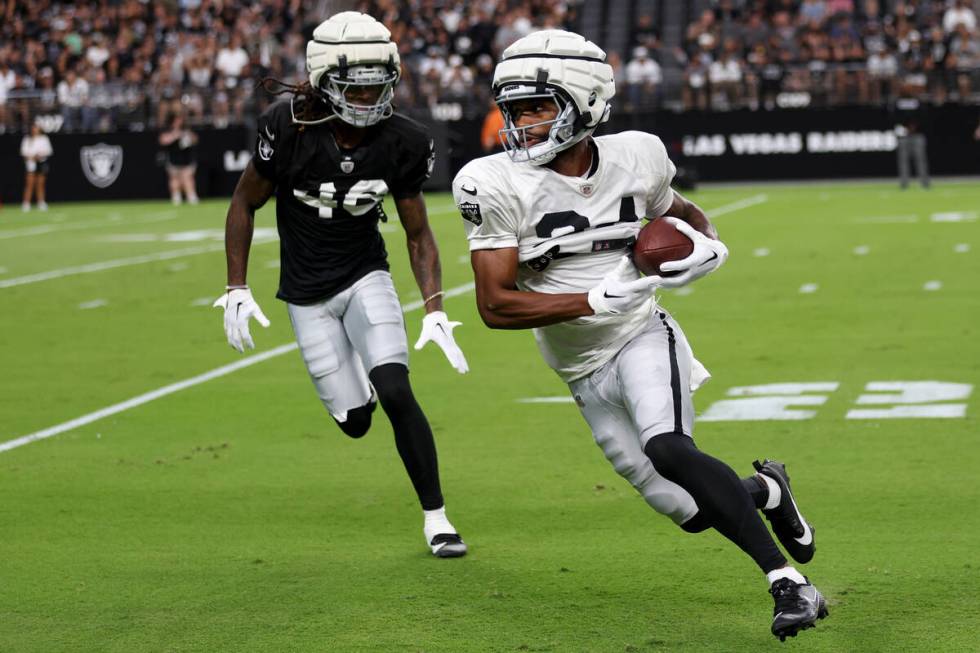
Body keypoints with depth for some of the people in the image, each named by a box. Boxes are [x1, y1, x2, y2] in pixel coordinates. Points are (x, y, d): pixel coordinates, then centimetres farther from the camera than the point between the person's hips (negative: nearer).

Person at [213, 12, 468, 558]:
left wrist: (436, 311, -15)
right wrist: (237, 289, -8)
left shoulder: (402, 143, -14)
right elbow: (245, 204, -6)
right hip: (307, 294, 0)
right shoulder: (290, 128, -21)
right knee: (355, 421, -2)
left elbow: (419, 233, -4)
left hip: (365, 276, 1)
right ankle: (357, 380, 38)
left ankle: (436, 517, -4)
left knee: (395, 392, -19)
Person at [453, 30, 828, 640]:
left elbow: (682, 213, 16)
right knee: (692, 512, 0)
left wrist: (709, 246, -7)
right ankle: (765, 490, 35)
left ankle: (790, 583, -25)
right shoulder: (497, 186, -15)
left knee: (668, 450, -31)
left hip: (642, 337, -1)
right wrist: (595, 300, -27)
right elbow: (495, 306, -18)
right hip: (584, 372, 1)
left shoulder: (636, 160, -7)